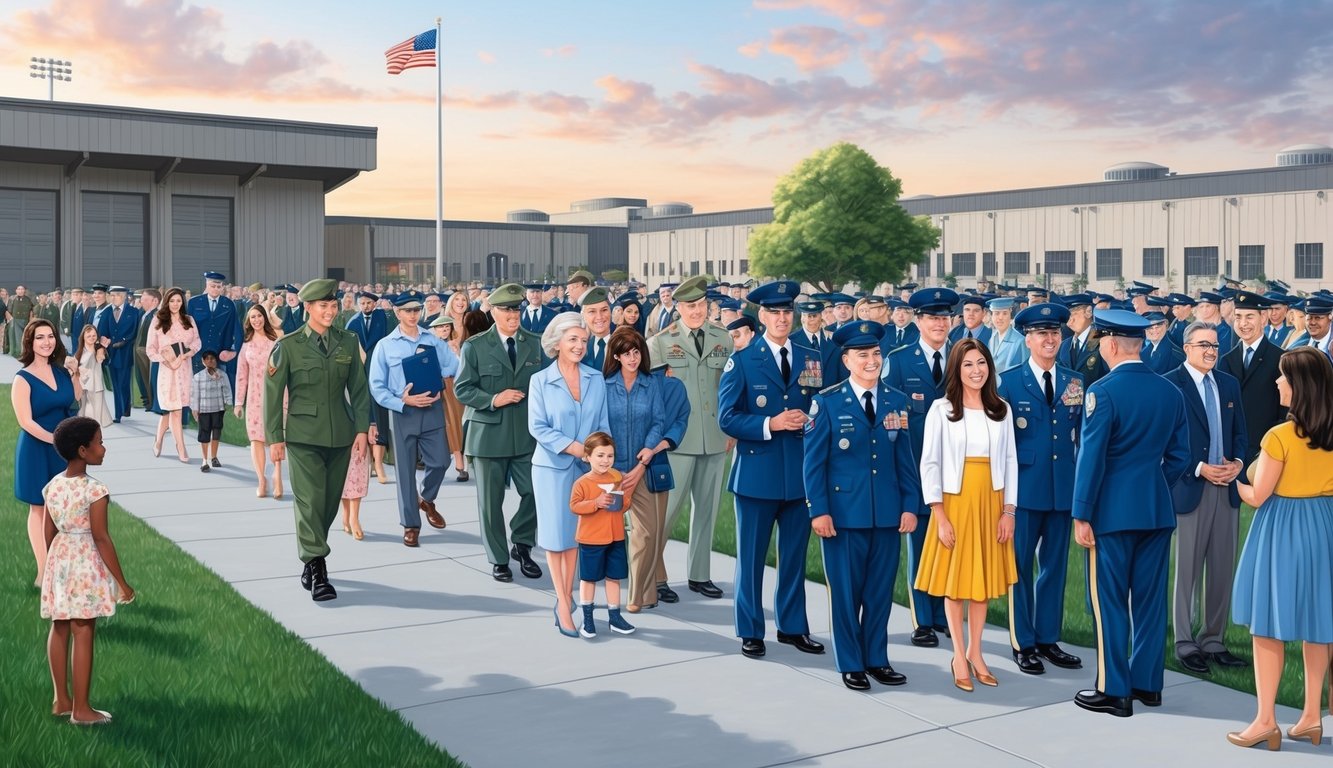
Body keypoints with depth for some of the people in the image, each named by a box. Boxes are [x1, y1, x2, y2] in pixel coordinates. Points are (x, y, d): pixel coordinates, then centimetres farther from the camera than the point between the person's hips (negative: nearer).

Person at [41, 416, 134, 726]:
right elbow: (101, 538, -17)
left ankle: (61, 700, 25)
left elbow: (48, 533, 9)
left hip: (59, 558, 7)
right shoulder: (95, 490, -18)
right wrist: (122, 582, -11)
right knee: (83, 633, 0)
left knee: (59, 629, 14)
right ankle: (81, 709, 7)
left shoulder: (52, 486, 3)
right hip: (86, 564, -7)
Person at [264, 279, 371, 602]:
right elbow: (273, 393, -1)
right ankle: (318, 573, -6)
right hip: (304, 436, -3)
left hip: (340, 435, 4)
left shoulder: (348, 342, 6)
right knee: (310, 502, -9)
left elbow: (359, 388, 8)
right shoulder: (288, 345, -3)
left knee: (330, 502, 9)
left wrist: (361, 429, 0)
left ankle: (310, 557, 26)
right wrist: (274, 438, -3)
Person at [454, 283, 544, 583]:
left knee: (535, 492, -2)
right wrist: (493, 399, -17)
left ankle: (522, 545, 23)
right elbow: (462, 388, -3)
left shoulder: (535, 344, 7)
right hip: (489, 433, -2)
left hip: (528, 434, 2)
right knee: (491, 500, 5)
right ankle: (498, 559, 20)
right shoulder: (475, 346, -1)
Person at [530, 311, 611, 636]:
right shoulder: (540, 380, -3)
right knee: (556, 534, 1)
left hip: (588, 466, 2)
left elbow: (604, 424, 6)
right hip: (552, 466, -2)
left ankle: (567, 599, 16)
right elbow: (538, 427, -8)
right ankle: (563, 604, 8)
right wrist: (573, 447, -17)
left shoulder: (596, 379, 4)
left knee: (577, 533, 6)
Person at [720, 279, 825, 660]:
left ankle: (793, 626, 25)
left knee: (795, 554, 11)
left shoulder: (811, 360, 9)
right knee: (751, 555, 5)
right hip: (757, 472, -3)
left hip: (801, 472, 3)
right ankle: (750, 631, 17)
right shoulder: (742, 361, -1)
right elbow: (726, 417, -6)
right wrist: (771, 424, -17)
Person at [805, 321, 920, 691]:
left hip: (888, 514, 3)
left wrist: (910, 505, 1)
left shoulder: (896, 402, 7)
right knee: (846, 591, 5)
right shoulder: (828, 402, -3)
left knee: (881, 590, 10)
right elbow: (813, 461, -4)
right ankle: (850, 664, 18)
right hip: (844, 512, -3)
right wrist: (818, 509, -10)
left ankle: (877, 658, 24)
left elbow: (905, 459, 8)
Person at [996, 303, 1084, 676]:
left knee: (1055, 565, 11)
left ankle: (1048, 638, 22)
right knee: (1021, 565, 3)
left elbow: (1082, 434, 10)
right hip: (1025, 487, -3)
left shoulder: (1075, 382, 8)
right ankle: (1023, 643, 13)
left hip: (1064, 487, 3)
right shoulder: (1008, 382, -1)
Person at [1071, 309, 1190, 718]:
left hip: (1113, 510, -6)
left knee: (1110, 600, 2)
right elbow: (1179, 456, 9)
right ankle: (1147, 683, 22)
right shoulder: (1170, 391, 5)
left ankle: (1114, 691, 7)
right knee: (1150, 598, 13)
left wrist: (1081, 514, -10)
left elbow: (1091, 456, -15)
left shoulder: (1103, 390, -14)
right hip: (1158, 510, 6)